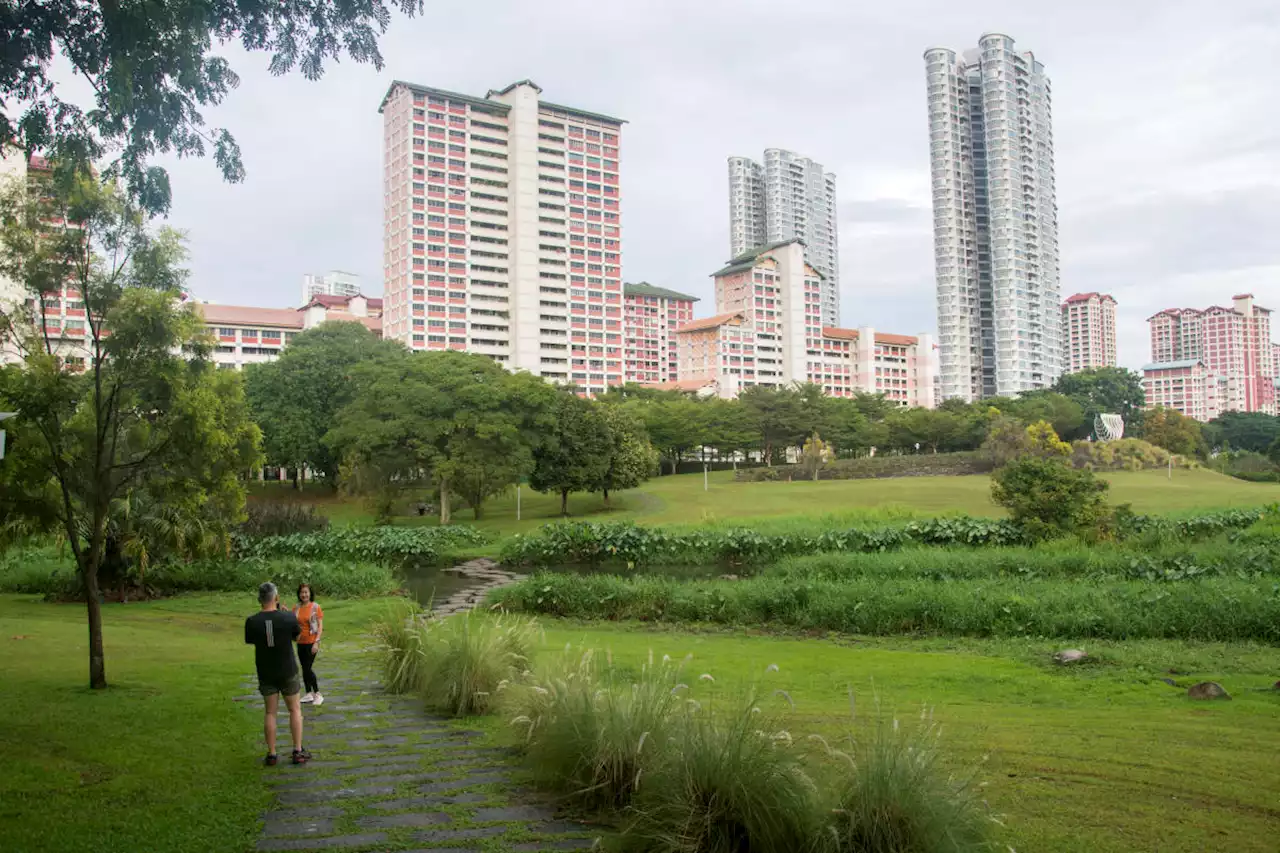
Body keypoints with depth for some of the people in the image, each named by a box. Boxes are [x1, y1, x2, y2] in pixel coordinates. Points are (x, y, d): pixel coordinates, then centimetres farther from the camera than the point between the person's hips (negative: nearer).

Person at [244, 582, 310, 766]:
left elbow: (250, 642, 5)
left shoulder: (252, 621, -14)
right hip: (288, 671, -1)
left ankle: (271, 754, 15)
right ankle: (298, 752, 14)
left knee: (271, 712, 12)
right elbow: (297, 636, 2)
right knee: (295, 710, 12)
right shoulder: (288, 618, -17)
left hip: (265, 673, 1)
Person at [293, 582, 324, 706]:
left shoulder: (316, 607, -8)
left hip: (311, 642, -5)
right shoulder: (296, 608, 5)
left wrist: (316, 642, -16)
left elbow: (320, 626, -9)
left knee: (308, 668, -9)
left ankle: (317, 694, 4)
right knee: (304, 669, 11)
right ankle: (309, 694, 22)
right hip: (300, 642, 5)